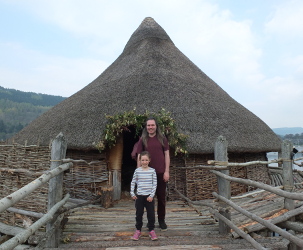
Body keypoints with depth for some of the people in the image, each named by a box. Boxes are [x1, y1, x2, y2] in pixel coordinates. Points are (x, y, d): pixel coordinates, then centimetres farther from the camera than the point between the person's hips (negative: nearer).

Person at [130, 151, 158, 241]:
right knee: (139, 214, 9)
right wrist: (132, 193, -1)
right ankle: (138, 230, 24)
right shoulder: (137, 171, -1)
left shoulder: (152, 171, -3)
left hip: (149, 196, -1)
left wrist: (152, 195, -9)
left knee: (151, 214, 5)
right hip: (139, 196, 1)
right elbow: (133, 182, 6)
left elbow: (155, 184, -3)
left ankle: (151, 230, 21)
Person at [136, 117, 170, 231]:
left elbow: (167, 155, 3)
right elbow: (139, 157, 4)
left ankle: (161, 220, 25)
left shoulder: (162, 138, 3)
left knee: (161, 197, 9)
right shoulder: (142, 140, 4)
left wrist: (167, 171, -3)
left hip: (161, 173, 0)